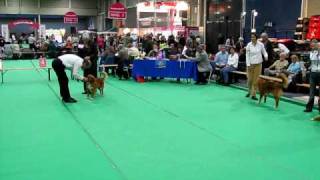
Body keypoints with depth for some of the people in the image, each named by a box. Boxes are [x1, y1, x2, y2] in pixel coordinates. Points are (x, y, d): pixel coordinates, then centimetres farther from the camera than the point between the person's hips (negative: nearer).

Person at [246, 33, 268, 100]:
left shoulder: (261, 44, -4)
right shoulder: (249, 45, -5)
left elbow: (264, 52, 9)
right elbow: (247, 55, -2)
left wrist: (266, 56, -13)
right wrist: (248, 64, -6)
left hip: (258, 64, 0)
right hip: (250, 64, 0)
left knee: (256, 80, 0)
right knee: (250, 79, 3)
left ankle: (253, 94, 8)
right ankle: (249, 92, 29)